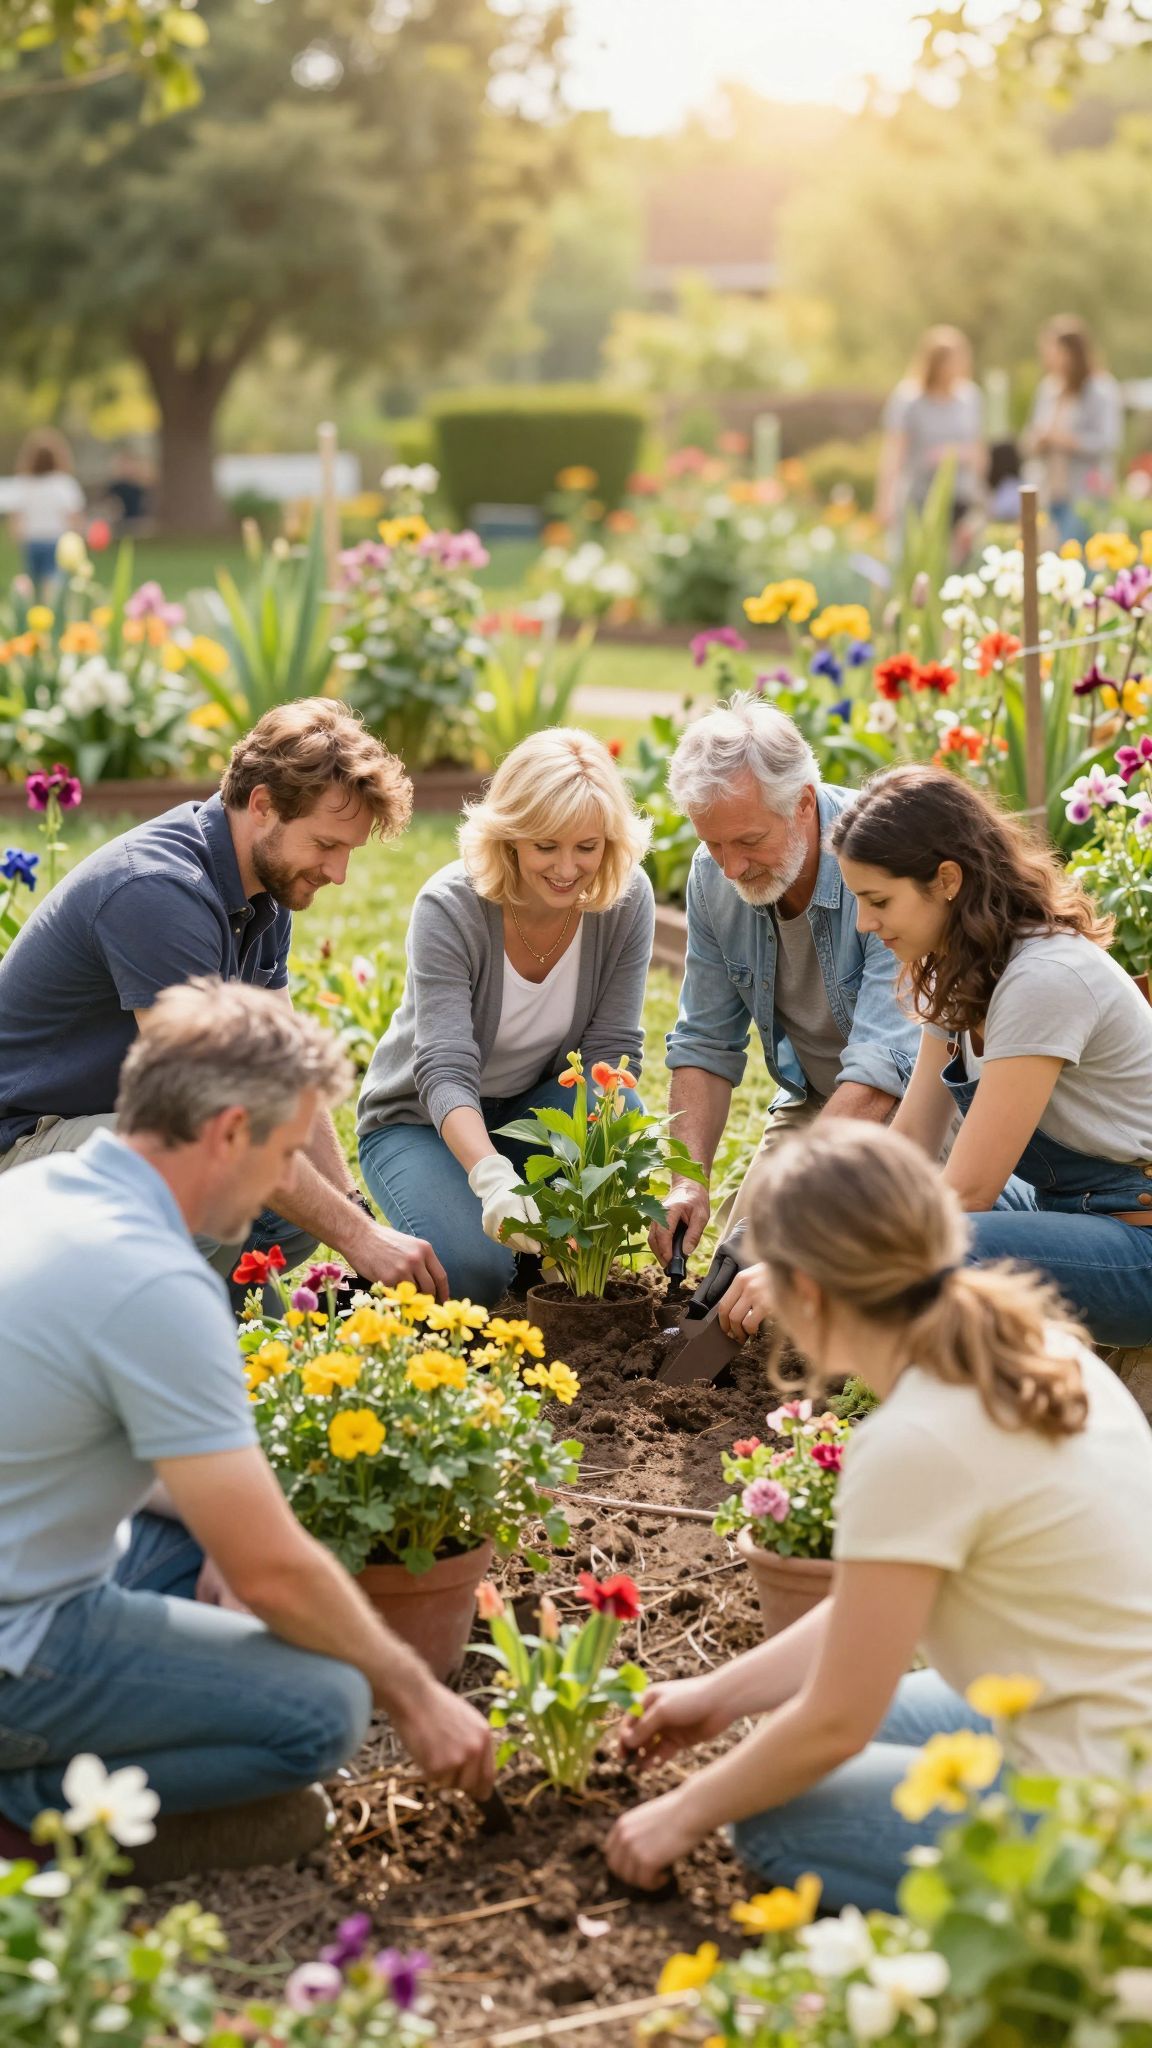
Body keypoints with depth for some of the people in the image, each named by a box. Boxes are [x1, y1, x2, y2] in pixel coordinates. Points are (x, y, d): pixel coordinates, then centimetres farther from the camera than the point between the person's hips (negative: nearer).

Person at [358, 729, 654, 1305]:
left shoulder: (627, 900, -16)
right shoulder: (449, 907, -27)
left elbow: (610, 1053, -16)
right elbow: (445, 1072, -35)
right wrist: (493, 1178, -53)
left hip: (534, 1106, 3)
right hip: (419, 1121, -3)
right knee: (475, 1272, -28)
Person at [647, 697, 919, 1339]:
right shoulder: (714, 875, -12)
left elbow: (883, 1067, -37)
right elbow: (707, 1043, -3)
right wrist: (689, 1181, -18)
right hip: (814, 1091, 5)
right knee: (742, 1266, -8)